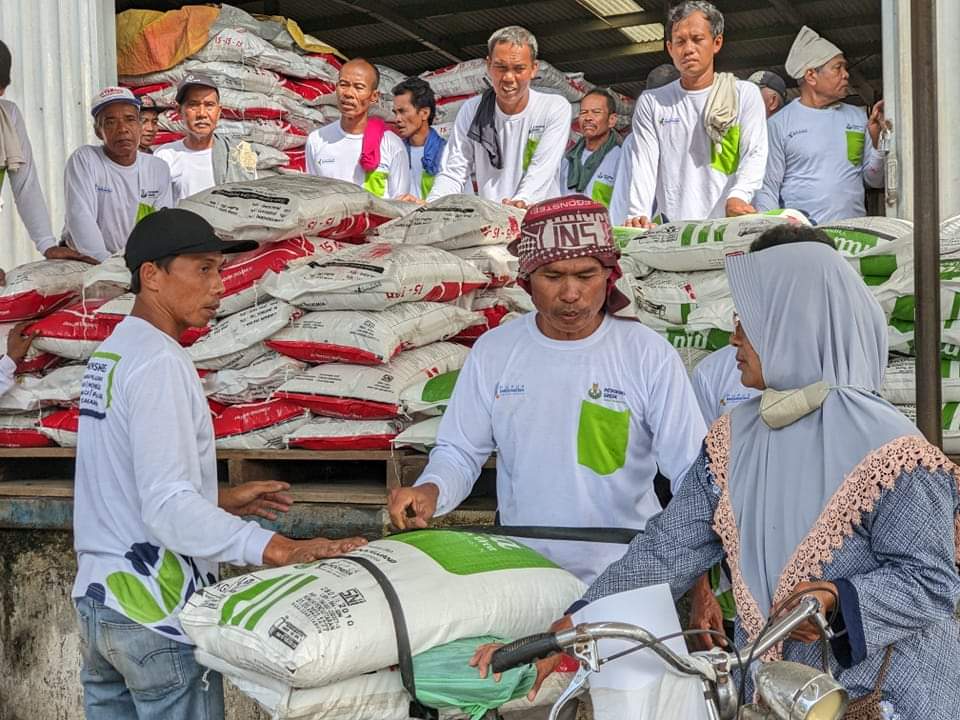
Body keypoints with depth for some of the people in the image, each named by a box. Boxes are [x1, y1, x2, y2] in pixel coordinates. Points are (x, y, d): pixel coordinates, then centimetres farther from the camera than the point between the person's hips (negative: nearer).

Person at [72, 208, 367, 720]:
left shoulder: (107, 353, 10)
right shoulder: (159, 362, -18)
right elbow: (167, 509, -25)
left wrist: (220, 500, 17)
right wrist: (279, 549, -32)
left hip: (96, 598, 9)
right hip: (154, 612, -9)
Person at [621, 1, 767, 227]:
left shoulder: (745, 95, 10)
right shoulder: (651, 103, 14)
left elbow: (754, 155, 0)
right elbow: (644, 164, 4)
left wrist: (737, 197, -20)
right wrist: (637, 215, -13)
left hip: (728, 224, 0)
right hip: (672, 228, 0)